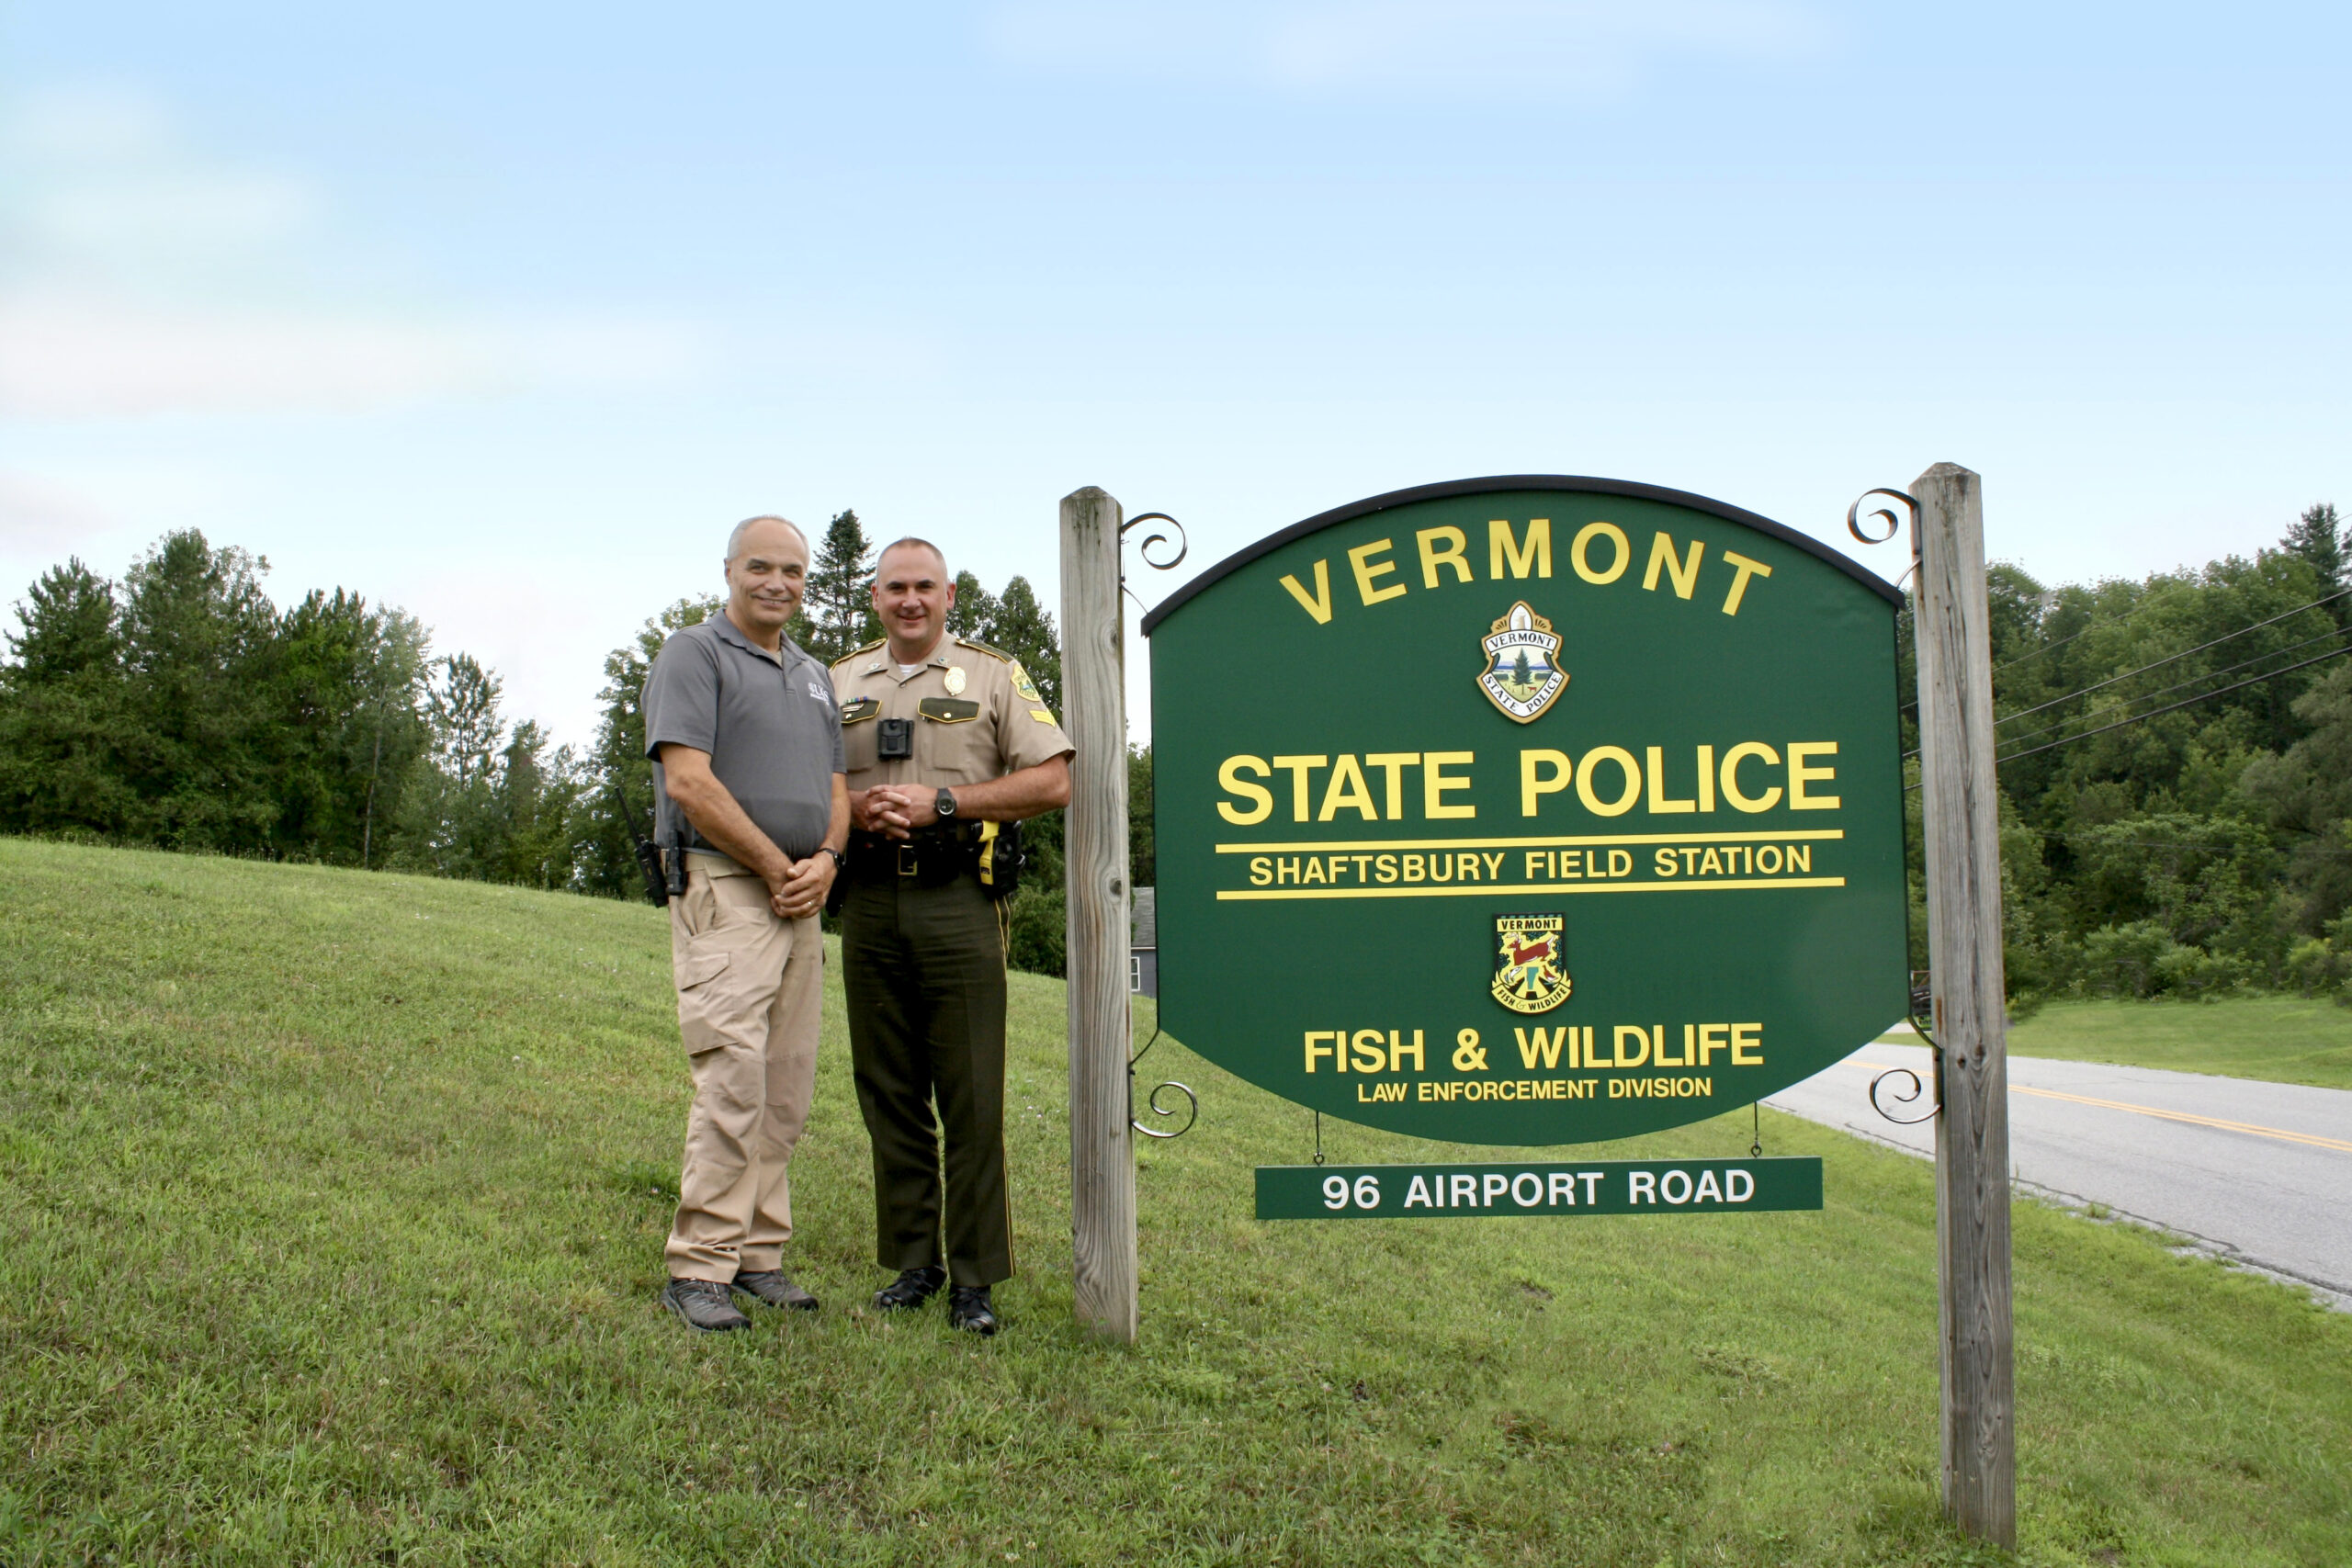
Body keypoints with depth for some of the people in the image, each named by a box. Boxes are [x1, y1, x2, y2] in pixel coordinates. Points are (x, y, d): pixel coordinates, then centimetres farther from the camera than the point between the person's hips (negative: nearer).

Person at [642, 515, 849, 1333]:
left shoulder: (816, 676, 22)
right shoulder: (694, 653, -2)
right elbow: (689, 782, -12)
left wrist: (824, 859, -2)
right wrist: (776, 867, -10)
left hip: (800, 899, 7)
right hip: (722, 890, -7)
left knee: (788, 1084, 6)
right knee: (733, 1075, -13)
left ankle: (759, 1255, 13)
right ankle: (698, 1267, -8)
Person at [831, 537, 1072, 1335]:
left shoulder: (994, 675, 7)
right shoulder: (841, 682, 17)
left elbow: (1052, 781, -2)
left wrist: (942, 803, -10)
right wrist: (855, 807, -5)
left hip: (958, 900, -3)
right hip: (868, 901, 4)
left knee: (971, 1095, -4)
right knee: (889, 1090, 6)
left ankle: (975, 1277, 3)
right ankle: (911, 1262, 15)